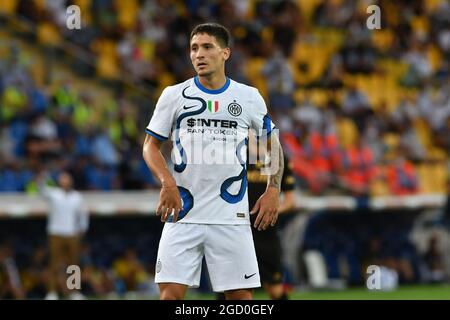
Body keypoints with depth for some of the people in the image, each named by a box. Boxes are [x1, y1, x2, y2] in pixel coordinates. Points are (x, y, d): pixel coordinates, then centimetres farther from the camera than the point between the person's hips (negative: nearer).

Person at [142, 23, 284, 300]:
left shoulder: (249, 97, 6)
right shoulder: (174, 95, 4)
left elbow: (273, 144, 16)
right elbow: (151, 145, 7)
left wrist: (273, 190, 2)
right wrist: (167, 183, -11)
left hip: (232, 217, 1)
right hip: (183, 213, 0)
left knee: (242, 296, -1)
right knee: (171, 294, -7)